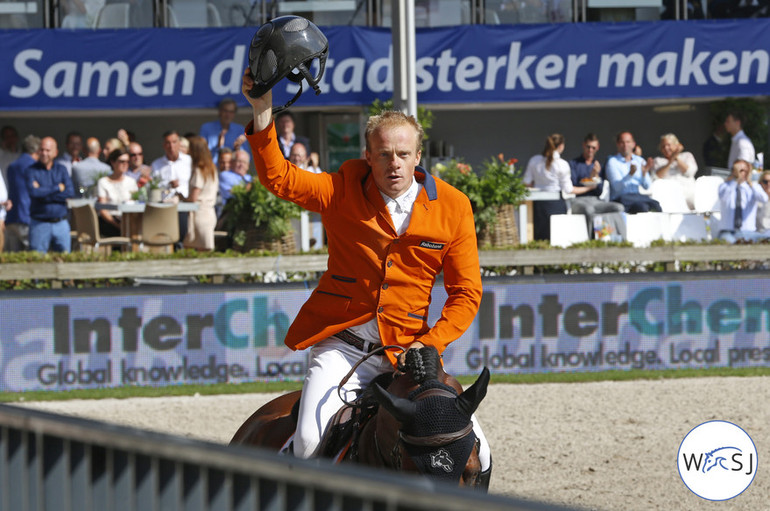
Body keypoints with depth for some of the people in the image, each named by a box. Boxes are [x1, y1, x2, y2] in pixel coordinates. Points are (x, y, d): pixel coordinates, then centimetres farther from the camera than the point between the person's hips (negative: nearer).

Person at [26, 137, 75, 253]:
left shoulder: (61, 169, 10)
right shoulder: (31, 170, 1)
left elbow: (70, 192, -5)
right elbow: (33, 191, -17)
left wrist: (44, 193, -11)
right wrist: (58, 188, -8)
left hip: (61, 224, 3)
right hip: (39, 224, -3)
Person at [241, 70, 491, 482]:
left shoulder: (453, 208, 2)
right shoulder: (345, 190, 2)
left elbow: (465, 292, 5)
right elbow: (278, 178, -7)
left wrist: (430, 345, -10)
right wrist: (262, 115, -22)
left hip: (406, 350, 1)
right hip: (340, 345, -1)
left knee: (472, 447, -11)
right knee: (311, 442, -24)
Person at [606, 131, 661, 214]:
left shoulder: (639, 161, 16)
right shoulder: (612, 162, 2)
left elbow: (647, 186, 7)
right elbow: (617, 187, -11)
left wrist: (644, 173, -13)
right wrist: (630, 174, -26)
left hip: (638, 196, 4)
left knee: (655, 205, -27)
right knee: (642, 207, -34)